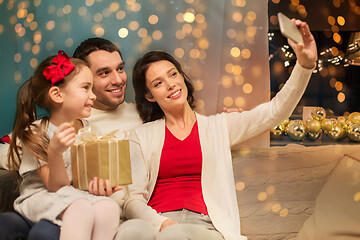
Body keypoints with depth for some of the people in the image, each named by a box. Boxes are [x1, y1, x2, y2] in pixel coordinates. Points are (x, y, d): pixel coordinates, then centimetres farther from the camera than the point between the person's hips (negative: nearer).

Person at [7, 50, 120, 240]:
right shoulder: (36, 134, -10)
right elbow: (57, 186, -15)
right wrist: (54, 152, -32)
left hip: (82, 196, 5)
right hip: (41, 197, -5)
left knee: (109, 207, -29)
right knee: (81, 209, -38)